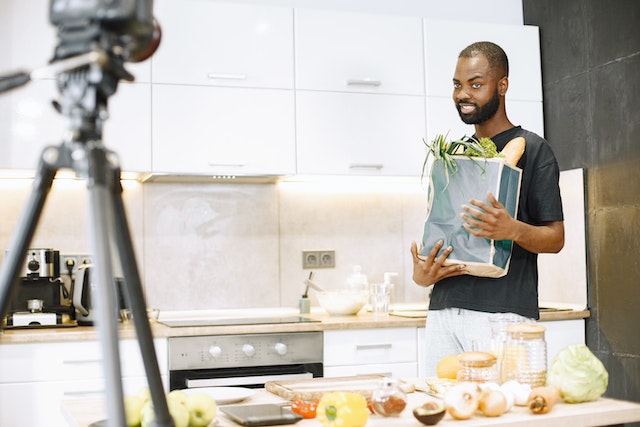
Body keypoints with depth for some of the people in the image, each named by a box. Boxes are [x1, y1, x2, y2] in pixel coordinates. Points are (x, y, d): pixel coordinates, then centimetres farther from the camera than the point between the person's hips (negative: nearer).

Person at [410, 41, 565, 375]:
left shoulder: (532, 149, 0)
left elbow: (555, 238, -4)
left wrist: (513, 229, -25)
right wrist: (421, 273, 2)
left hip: (504, 314, -5)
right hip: (443, 312, 5)